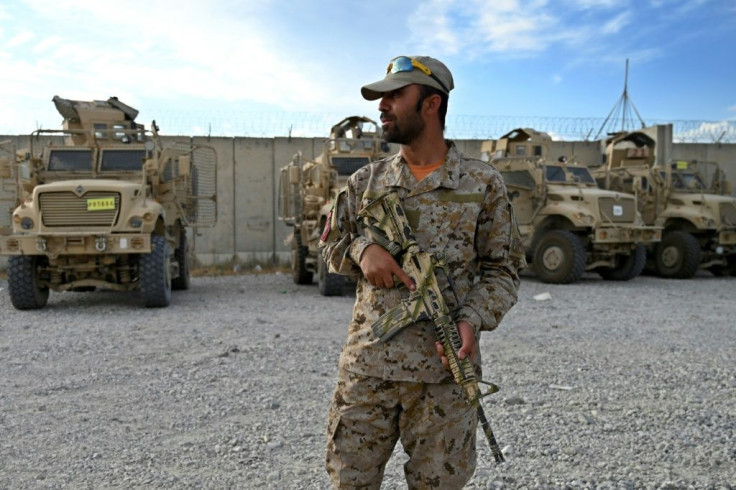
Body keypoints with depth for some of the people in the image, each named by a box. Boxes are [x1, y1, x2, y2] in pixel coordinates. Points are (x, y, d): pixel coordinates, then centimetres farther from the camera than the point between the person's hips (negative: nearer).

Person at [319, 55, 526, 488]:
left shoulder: (484, 184, 0)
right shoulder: (365, 182, 8)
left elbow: (502, 269, 2)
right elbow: (331, 243, 16)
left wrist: (473, 320, -15)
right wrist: (361, 249, -7)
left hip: (445, 368, -2)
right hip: (367, 366, 2)